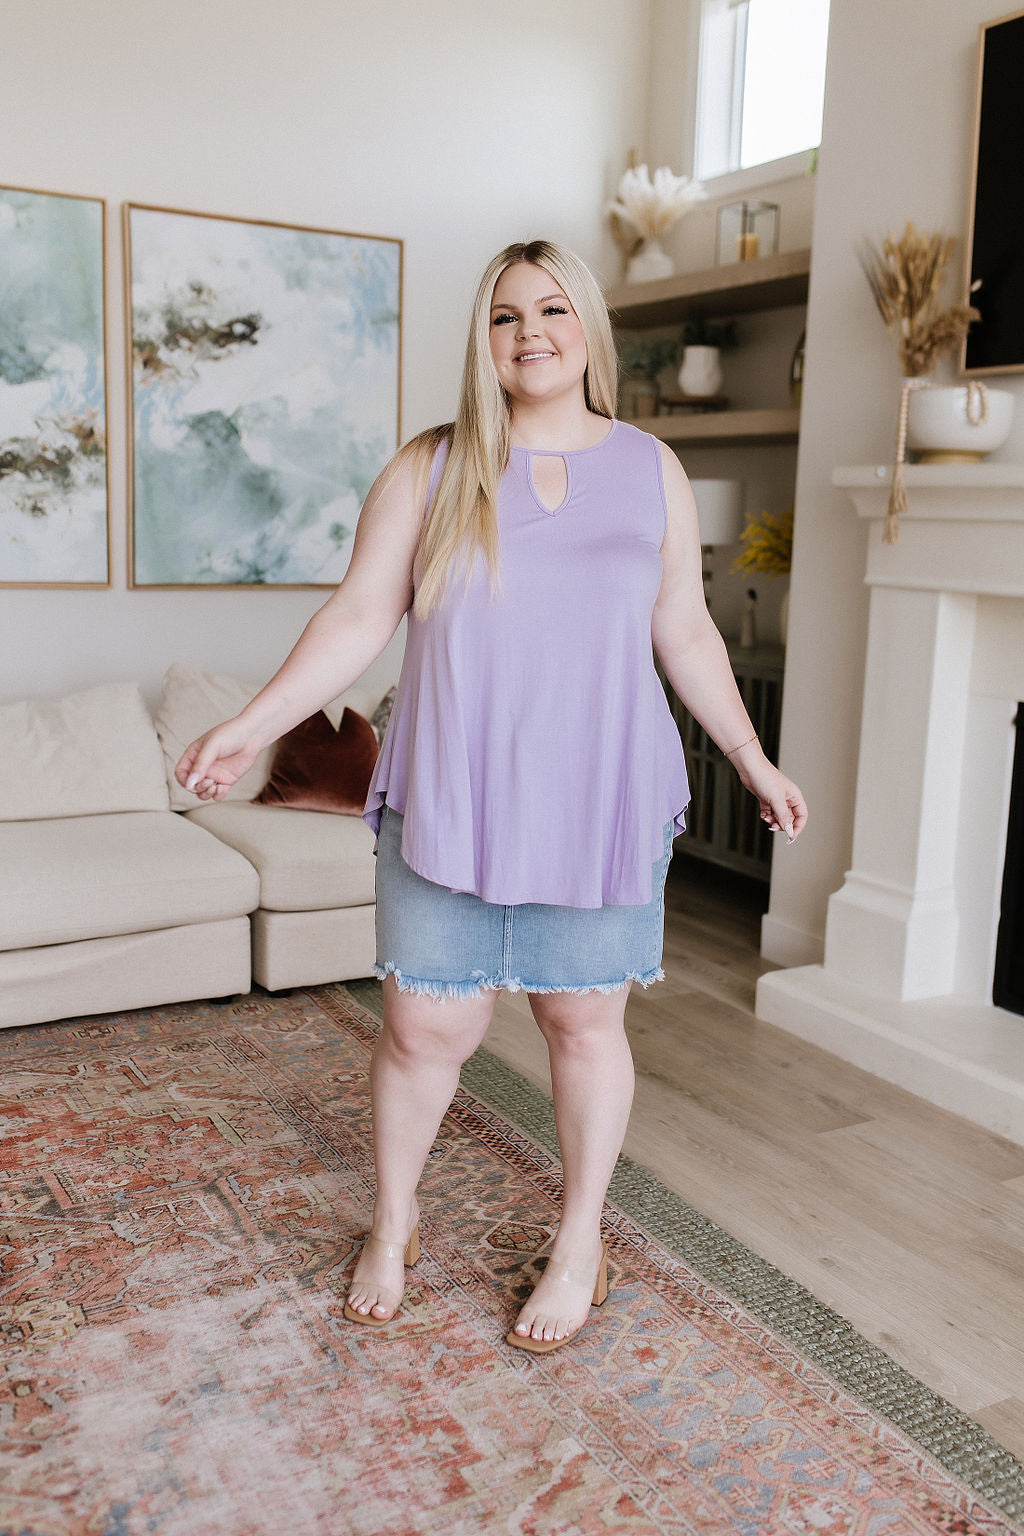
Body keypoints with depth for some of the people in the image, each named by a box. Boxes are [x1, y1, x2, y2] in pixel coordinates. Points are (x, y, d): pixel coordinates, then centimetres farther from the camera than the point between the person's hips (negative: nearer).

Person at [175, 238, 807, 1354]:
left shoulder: (651, 469, 8)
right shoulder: (431, 468, 3)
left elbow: (686, 634, 13)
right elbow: (358, 619, 0)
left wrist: (754, 762, 14)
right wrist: (250, 727, -8)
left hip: (600, 800, 1)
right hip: (450, 799, 0)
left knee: (584, 1018, 9)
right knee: (426, 1024, 5)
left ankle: (579, 1246, 32)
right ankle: (392, 1228, 33)